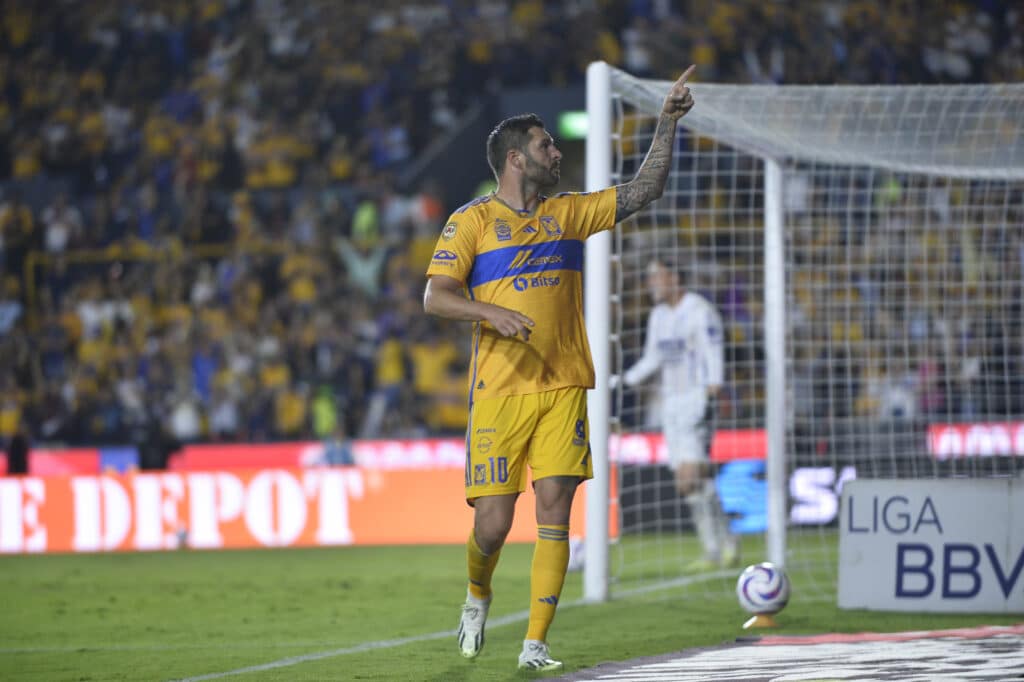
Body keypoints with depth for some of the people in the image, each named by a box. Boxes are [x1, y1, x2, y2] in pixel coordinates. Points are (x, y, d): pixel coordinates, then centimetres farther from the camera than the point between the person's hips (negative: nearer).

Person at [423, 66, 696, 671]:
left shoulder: (569, 213, 15)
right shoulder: (473, 221, 2)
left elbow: (645, 191, 14)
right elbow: (435, 297, -6)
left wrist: (668, 124, 5)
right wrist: (494, 313, -22)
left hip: (564, 388, 3)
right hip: (499, 390, -3)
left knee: (555, 512, -7)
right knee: (493, 523, -6)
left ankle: (536, 644, -3)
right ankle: (478, 595, 27)